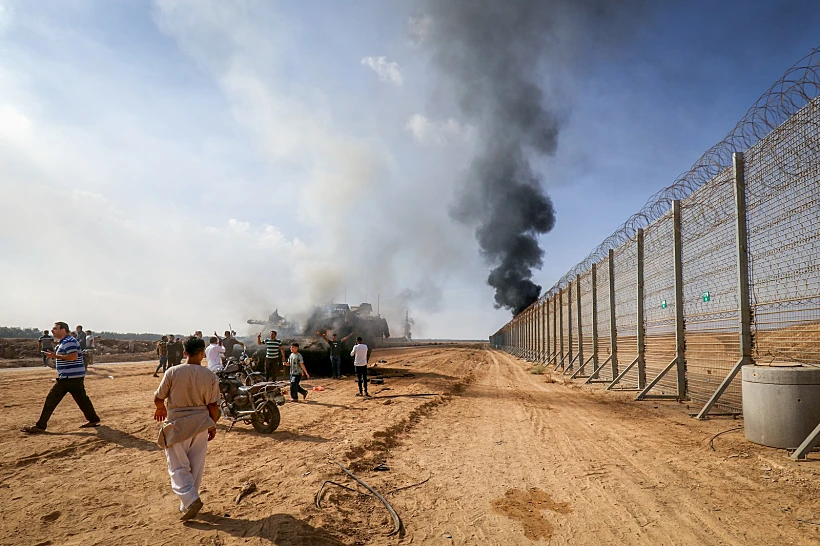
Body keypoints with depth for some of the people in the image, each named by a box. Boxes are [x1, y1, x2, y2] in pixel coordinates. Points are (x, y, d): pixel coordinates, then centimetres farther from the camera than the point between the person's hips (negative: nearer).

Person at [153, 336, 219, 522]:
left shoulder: (173, 372, -12)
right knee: (196, 467, 15)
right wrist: (213, 426, 10)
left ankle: (190, 499, -9)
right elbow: (213, 405, -5)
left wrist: (161, 409, 20)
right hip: (200, 424, 2)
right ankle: (188, 504, 25)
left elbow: (158, 398, -3)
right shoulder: (210, 376, -9)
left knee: (178, 467, 8)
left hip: (177, 424, -2)